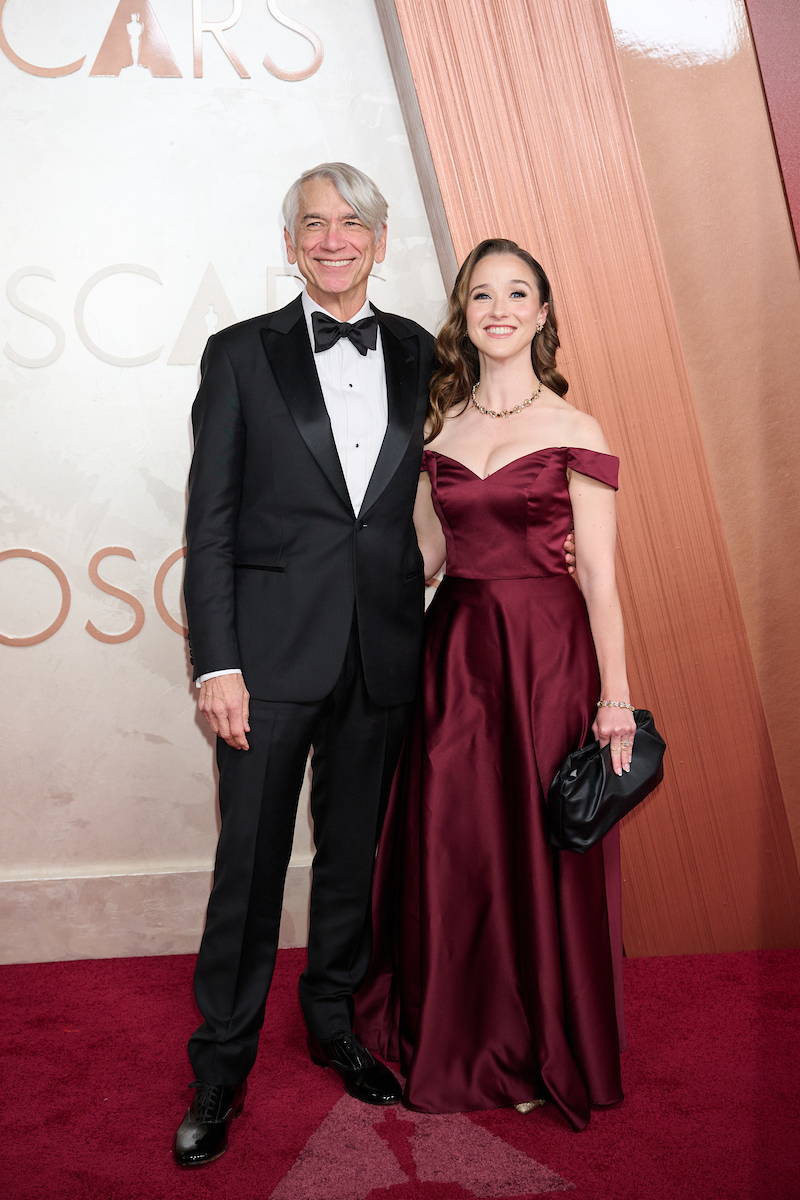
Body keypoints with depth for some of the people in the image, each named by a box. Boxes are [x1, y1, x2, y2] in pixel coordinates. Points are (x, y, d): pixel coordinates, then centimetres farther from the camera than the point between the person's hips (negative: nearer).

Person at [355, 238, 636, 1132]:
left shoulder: (573, 431, -4)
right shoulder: (441, 428, 8)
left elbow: (599, 576, -6)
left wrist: (615, 698, -9)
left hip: (545, 655, -4)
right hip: (454, 649, 4)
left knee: (539, 852, 6)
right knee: (450, 848, 10)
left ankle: (540, 1053, 28)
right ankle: (458, 1038, 32)